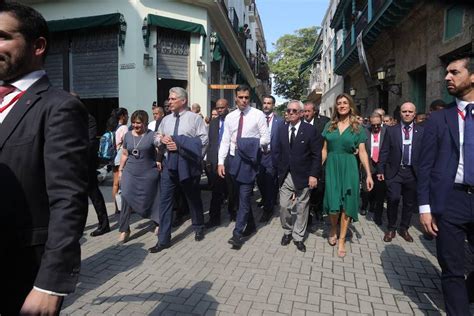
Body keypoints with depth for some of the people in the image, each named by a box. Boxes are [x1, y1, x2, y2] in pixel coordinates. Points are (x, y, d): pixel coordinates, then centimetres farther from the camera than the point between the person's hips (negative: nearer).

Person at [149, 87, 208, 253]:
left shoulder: (195, 118, -4)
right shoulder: (166, 120, 12)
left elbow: (203, 139, -13)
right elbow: (157, 138, 19)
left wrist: (180, 145, -18)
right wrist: (162, 140, -6)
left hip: (188, 163, -4)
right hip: (169, 163, 4)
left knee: (193, 197, 12)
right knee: (165, 199, -1)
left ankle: (198, 228, 36)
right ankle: (164, 239, 7)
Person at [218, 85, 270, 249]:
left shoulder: (258, 115, -3)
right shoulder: (230, 117, 8)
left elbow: (266, 138, -5)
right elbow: (225, 141, 5)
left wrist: (248, 145, -17)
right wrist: (221, 162, -2)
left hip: (248, 160, -5)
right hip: (234, 159, 5)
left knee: (244, 197, -4)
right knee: (241, 195, 14)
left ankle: (237, 233, 1)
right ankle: (250, 225, 31)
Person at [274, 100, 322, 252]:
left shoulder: (310, 129, -6)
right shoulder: (282, 129, 7)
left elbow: (316, 155, -6)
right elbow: (277, 151, 12)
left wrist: (313, 175, -11)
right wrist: (279, 169, 4)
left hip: (303, 176, -3)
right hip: (286, 176, 3)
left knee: (302, 208, 8)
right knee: (284, 207, 4)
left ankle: (298, 237, 24)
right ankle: (287, 232, 29)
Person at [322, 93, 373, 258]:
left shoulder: (357, 127, 3)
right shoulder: (329, 126, 7)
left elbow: (362, 152, 0)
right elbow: (324, 150, 8)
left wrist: (369, 175, -7)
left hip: (349, 167, 0)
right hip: (332, 166, 1)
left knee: (346, 204, 3)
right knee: (333, 203, -6)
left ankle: (342, 240, 16)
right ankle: (333, 229, 24)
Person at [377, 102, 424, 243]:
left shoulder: (421, 131, 4)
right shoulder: (391, 130, 3)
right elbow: (384, 152, 2)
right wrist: (380, 170, -2)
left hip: (413, 172, 2)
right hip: (394, 171, -1)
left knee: (410, 202, 9)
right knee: (393, 199, -10)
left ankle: (404, 228, 28)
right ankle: (391, 228, 10)